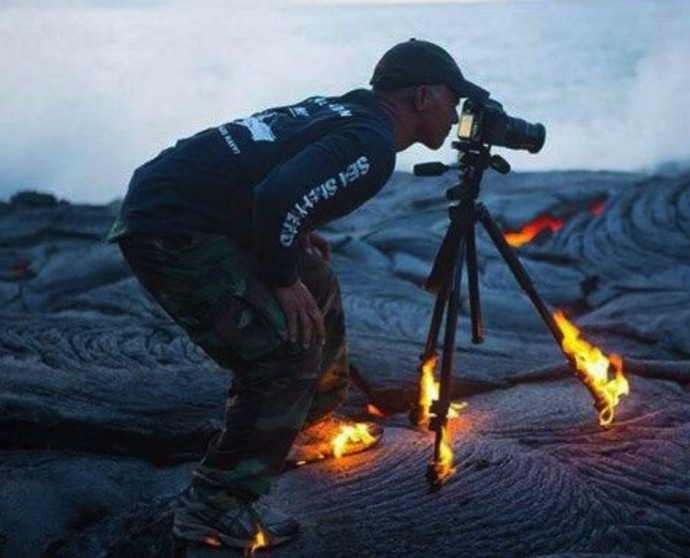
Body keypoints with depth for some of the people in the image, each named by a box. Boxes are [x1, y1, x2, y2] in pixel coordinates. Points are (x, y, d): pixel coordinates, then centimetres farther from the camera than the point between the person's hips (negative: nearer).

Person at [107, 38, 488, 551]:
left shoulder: (342, 111, 13)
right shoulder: (372, 143, -15)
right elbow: (277, 196, -30)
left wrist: (296, 234, 13)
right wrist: (283, 279, -15)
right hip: (170, 228, -10)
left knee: (316, 286, 21)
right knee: (286, 350, -11)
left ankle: (312, 430, 36)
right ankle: (216, 507, -1)